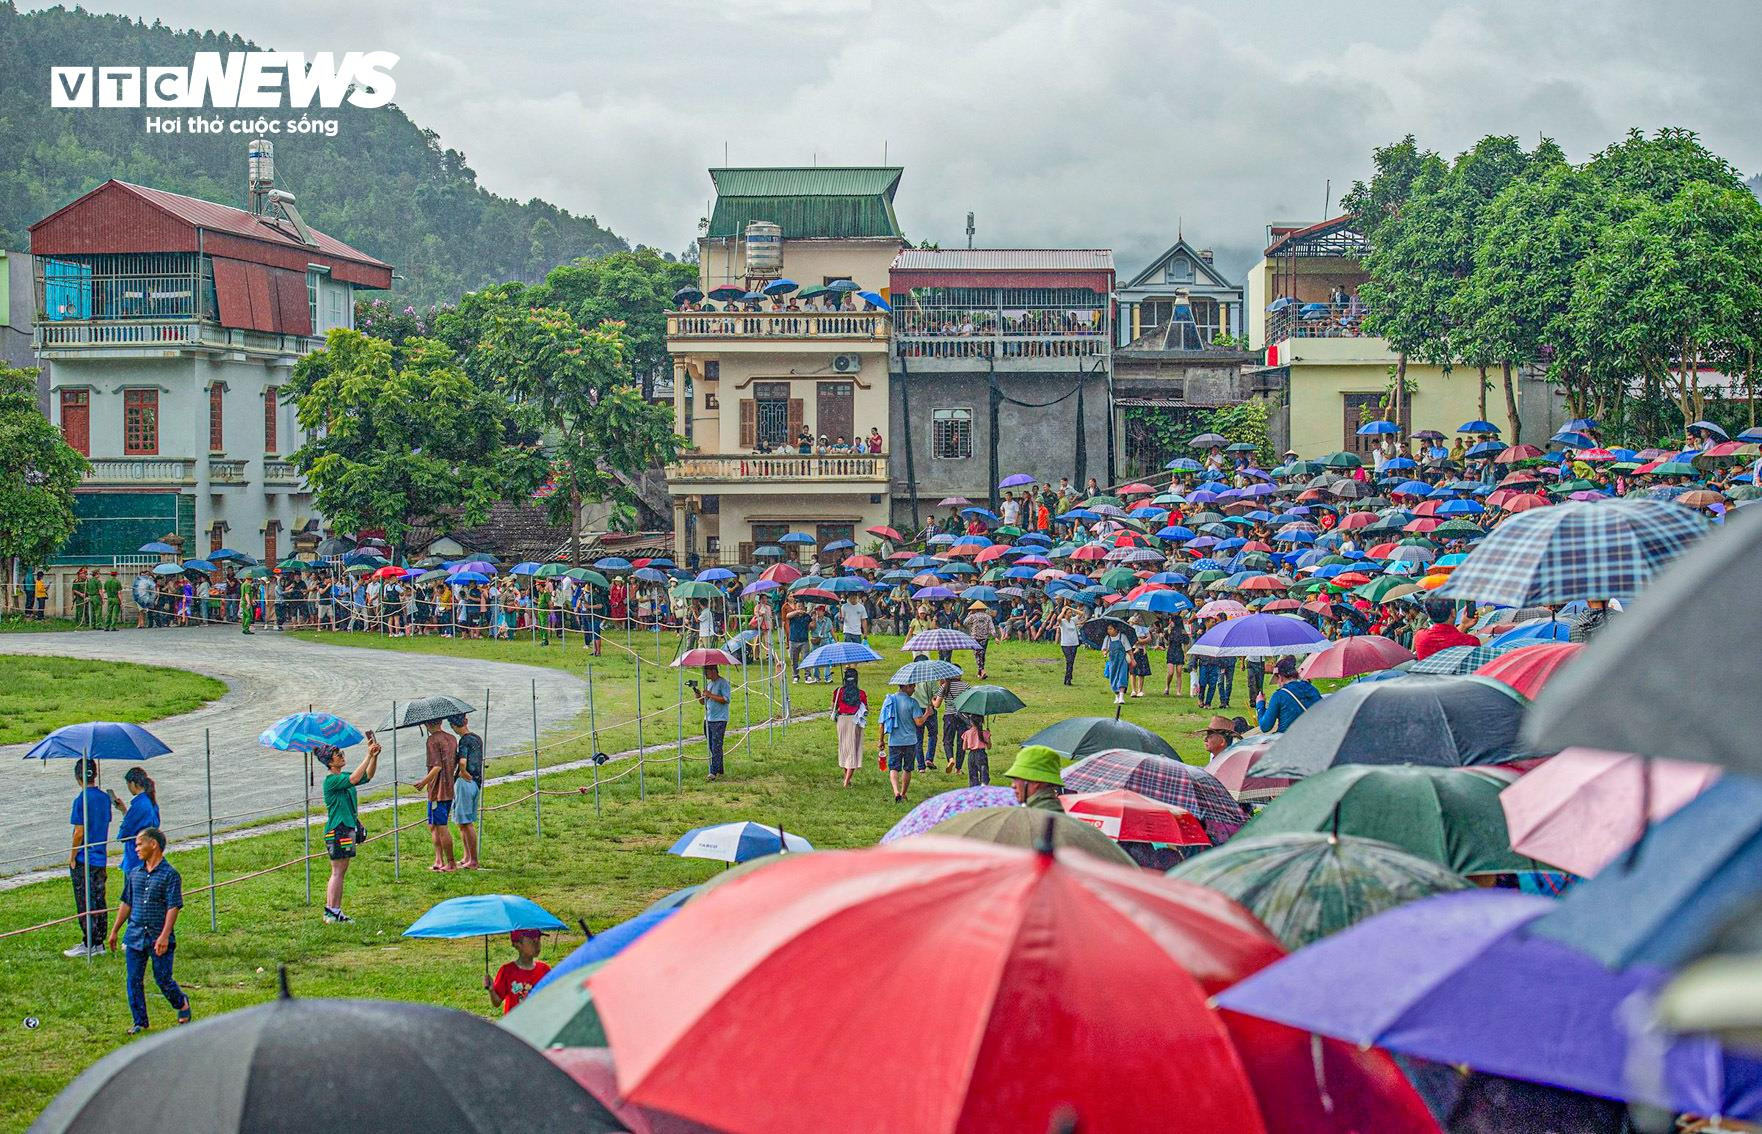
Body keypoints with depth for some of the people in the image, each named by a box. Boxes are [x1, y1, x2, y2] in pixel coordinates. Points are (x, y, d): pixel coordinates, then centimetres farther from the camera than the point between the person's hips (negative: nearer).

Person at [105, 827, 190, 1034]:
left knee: (163, 979, 1)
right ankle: (140, 1022, 15)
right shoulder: (134, 874, 9)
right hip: (135, 936, 5)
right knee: (134, 981, 4)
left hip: (159, 939, -5)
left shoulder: (170, 874, -9)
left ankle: (182, 1003, 30)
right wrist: (114, 931, 17)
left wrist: (164, 936, -21)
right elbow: (126, 903, 17)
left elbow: (173, 907, -13)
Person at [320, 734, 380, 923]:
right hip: (337, 830, -9)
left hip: (348, 828, 9)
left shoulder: (343, 777, 12)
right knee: (337, 872, -6)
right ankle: (331, 912, -3)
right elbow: (354, 778, -30)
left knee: (341, 871, 11)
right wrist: (368, 756, -28)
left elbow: (368, 776, 8)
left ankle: (336, 911, 15)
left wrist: (375, 757, -7)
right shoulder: (331, 780, -15)